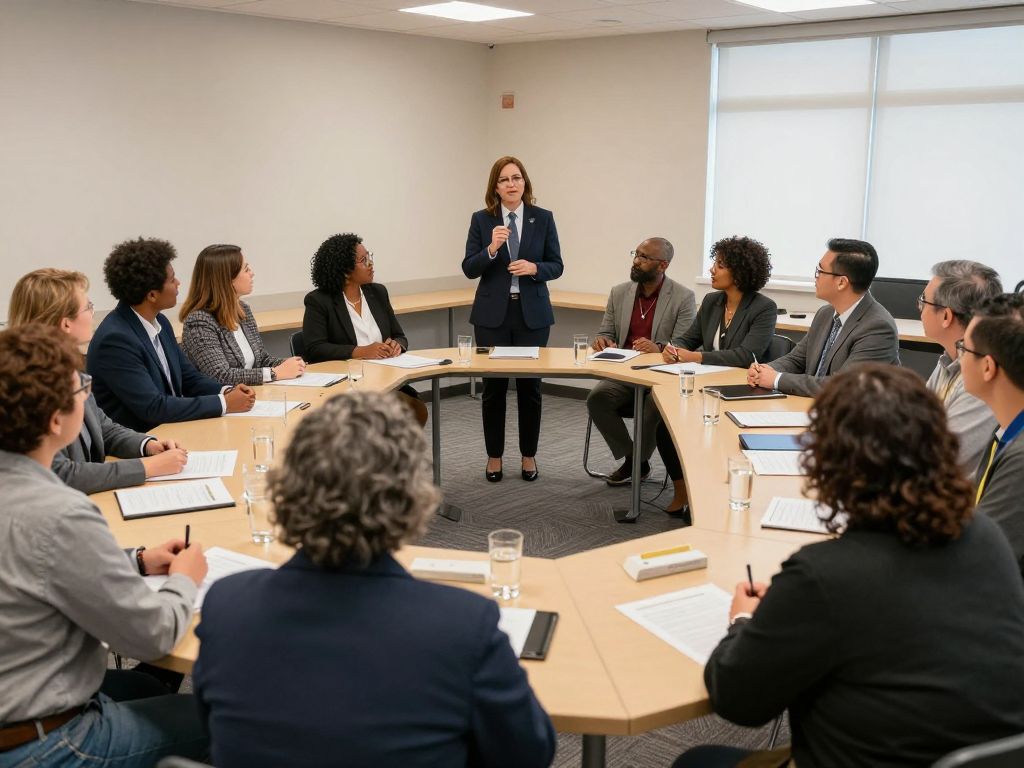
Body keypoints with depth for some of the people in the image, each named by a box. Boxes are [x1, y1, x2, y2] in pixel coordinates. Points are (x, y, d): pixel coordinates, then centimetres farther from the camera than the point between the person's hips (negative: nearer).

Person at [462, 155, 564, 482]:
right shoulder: (481, 219, 0)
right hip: (492, 313, 0)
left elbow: (556, 266, 3)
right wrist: (491, 249, -22)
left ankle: (529, 455, 19)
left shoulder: (543, 218, 2)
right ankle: (494, 456, 17)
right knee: (493, 386, 4)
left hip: (532, 313, 1)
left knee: (530, 385, 6)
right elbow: (469, 269, -4)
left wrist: (534, 268, -17)